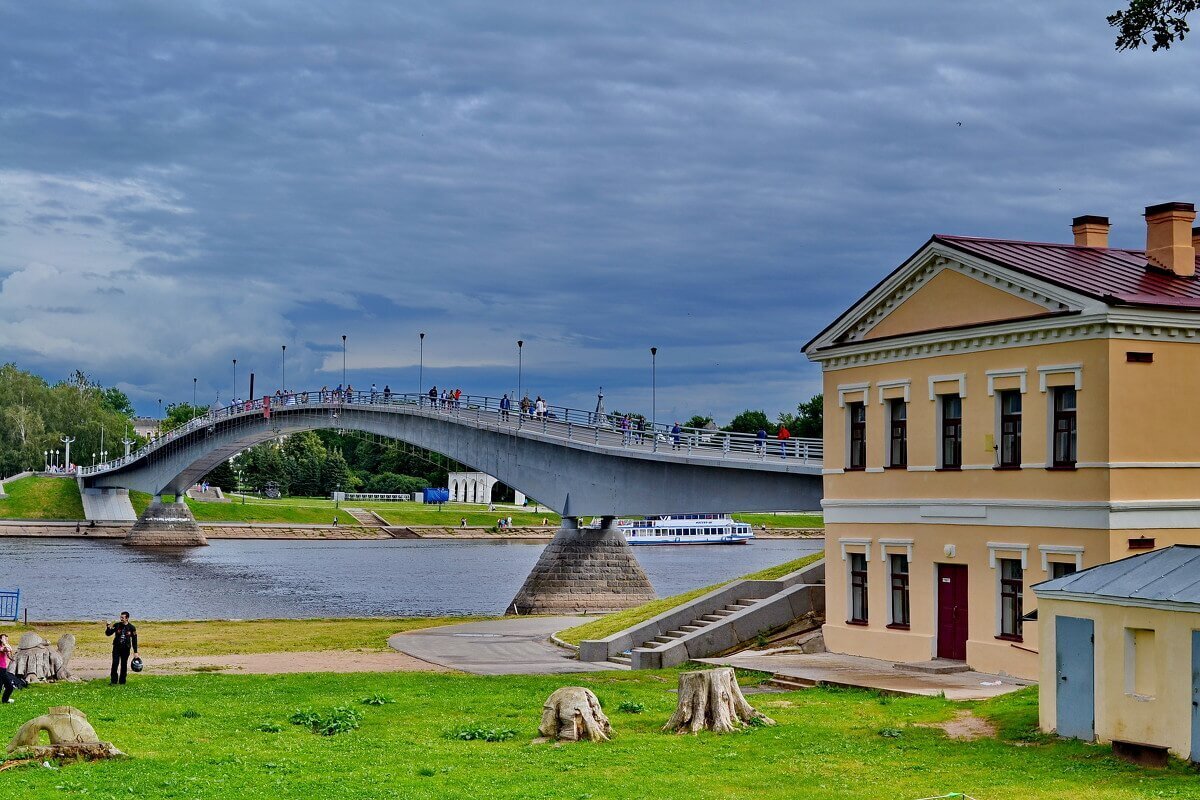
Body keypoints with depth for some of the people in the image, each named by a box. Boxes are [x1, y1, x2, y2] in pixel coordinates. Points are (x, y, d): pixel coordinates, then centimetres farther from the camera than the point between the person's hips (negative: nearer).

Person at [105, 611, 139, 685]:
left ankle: (122, 681, 14)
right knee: (115, 663, -10)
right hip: (117, 647, 0)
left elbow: (134, 640, 3)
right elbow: (108, 634, 0)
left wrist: (135, 652, 2)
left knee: (124, 665, 4)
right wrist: (108, 628, -22)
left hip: (126, 649, 0)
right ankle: (113, 681, -6)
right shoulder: (116, 625, 0)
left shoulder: (131, 628, -2)